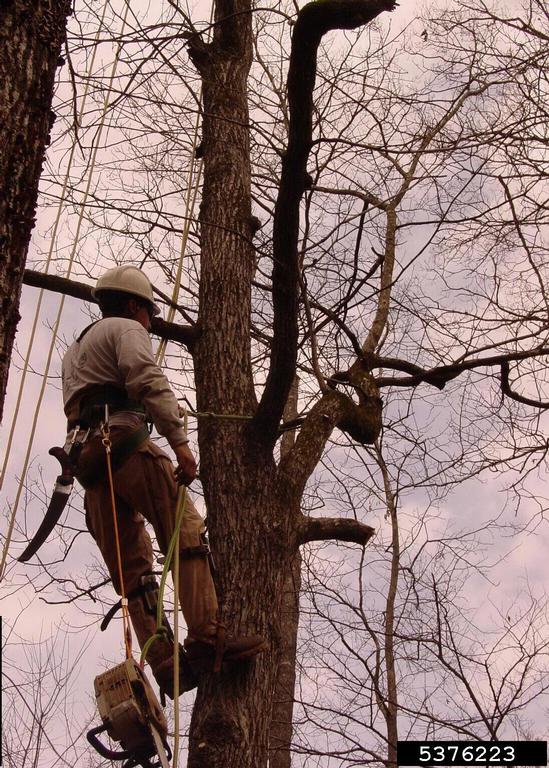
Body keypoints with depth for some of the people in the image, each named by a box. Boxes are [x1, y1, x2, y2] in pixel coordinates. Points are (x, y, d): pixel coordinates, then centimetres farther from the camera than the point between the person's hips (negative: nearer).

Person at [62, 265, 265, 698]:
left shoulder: (74, 350, 36)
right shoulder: (126, 329, 9)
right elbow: (148, 382, -10)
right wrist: (180, 442, -16)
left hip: (88, 459, 9)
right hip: (125, 441, -8)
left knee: (132, 570, 1)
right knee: (187, 536, -15)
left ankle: (165, 665, -6)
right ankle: (206, 640, -27)